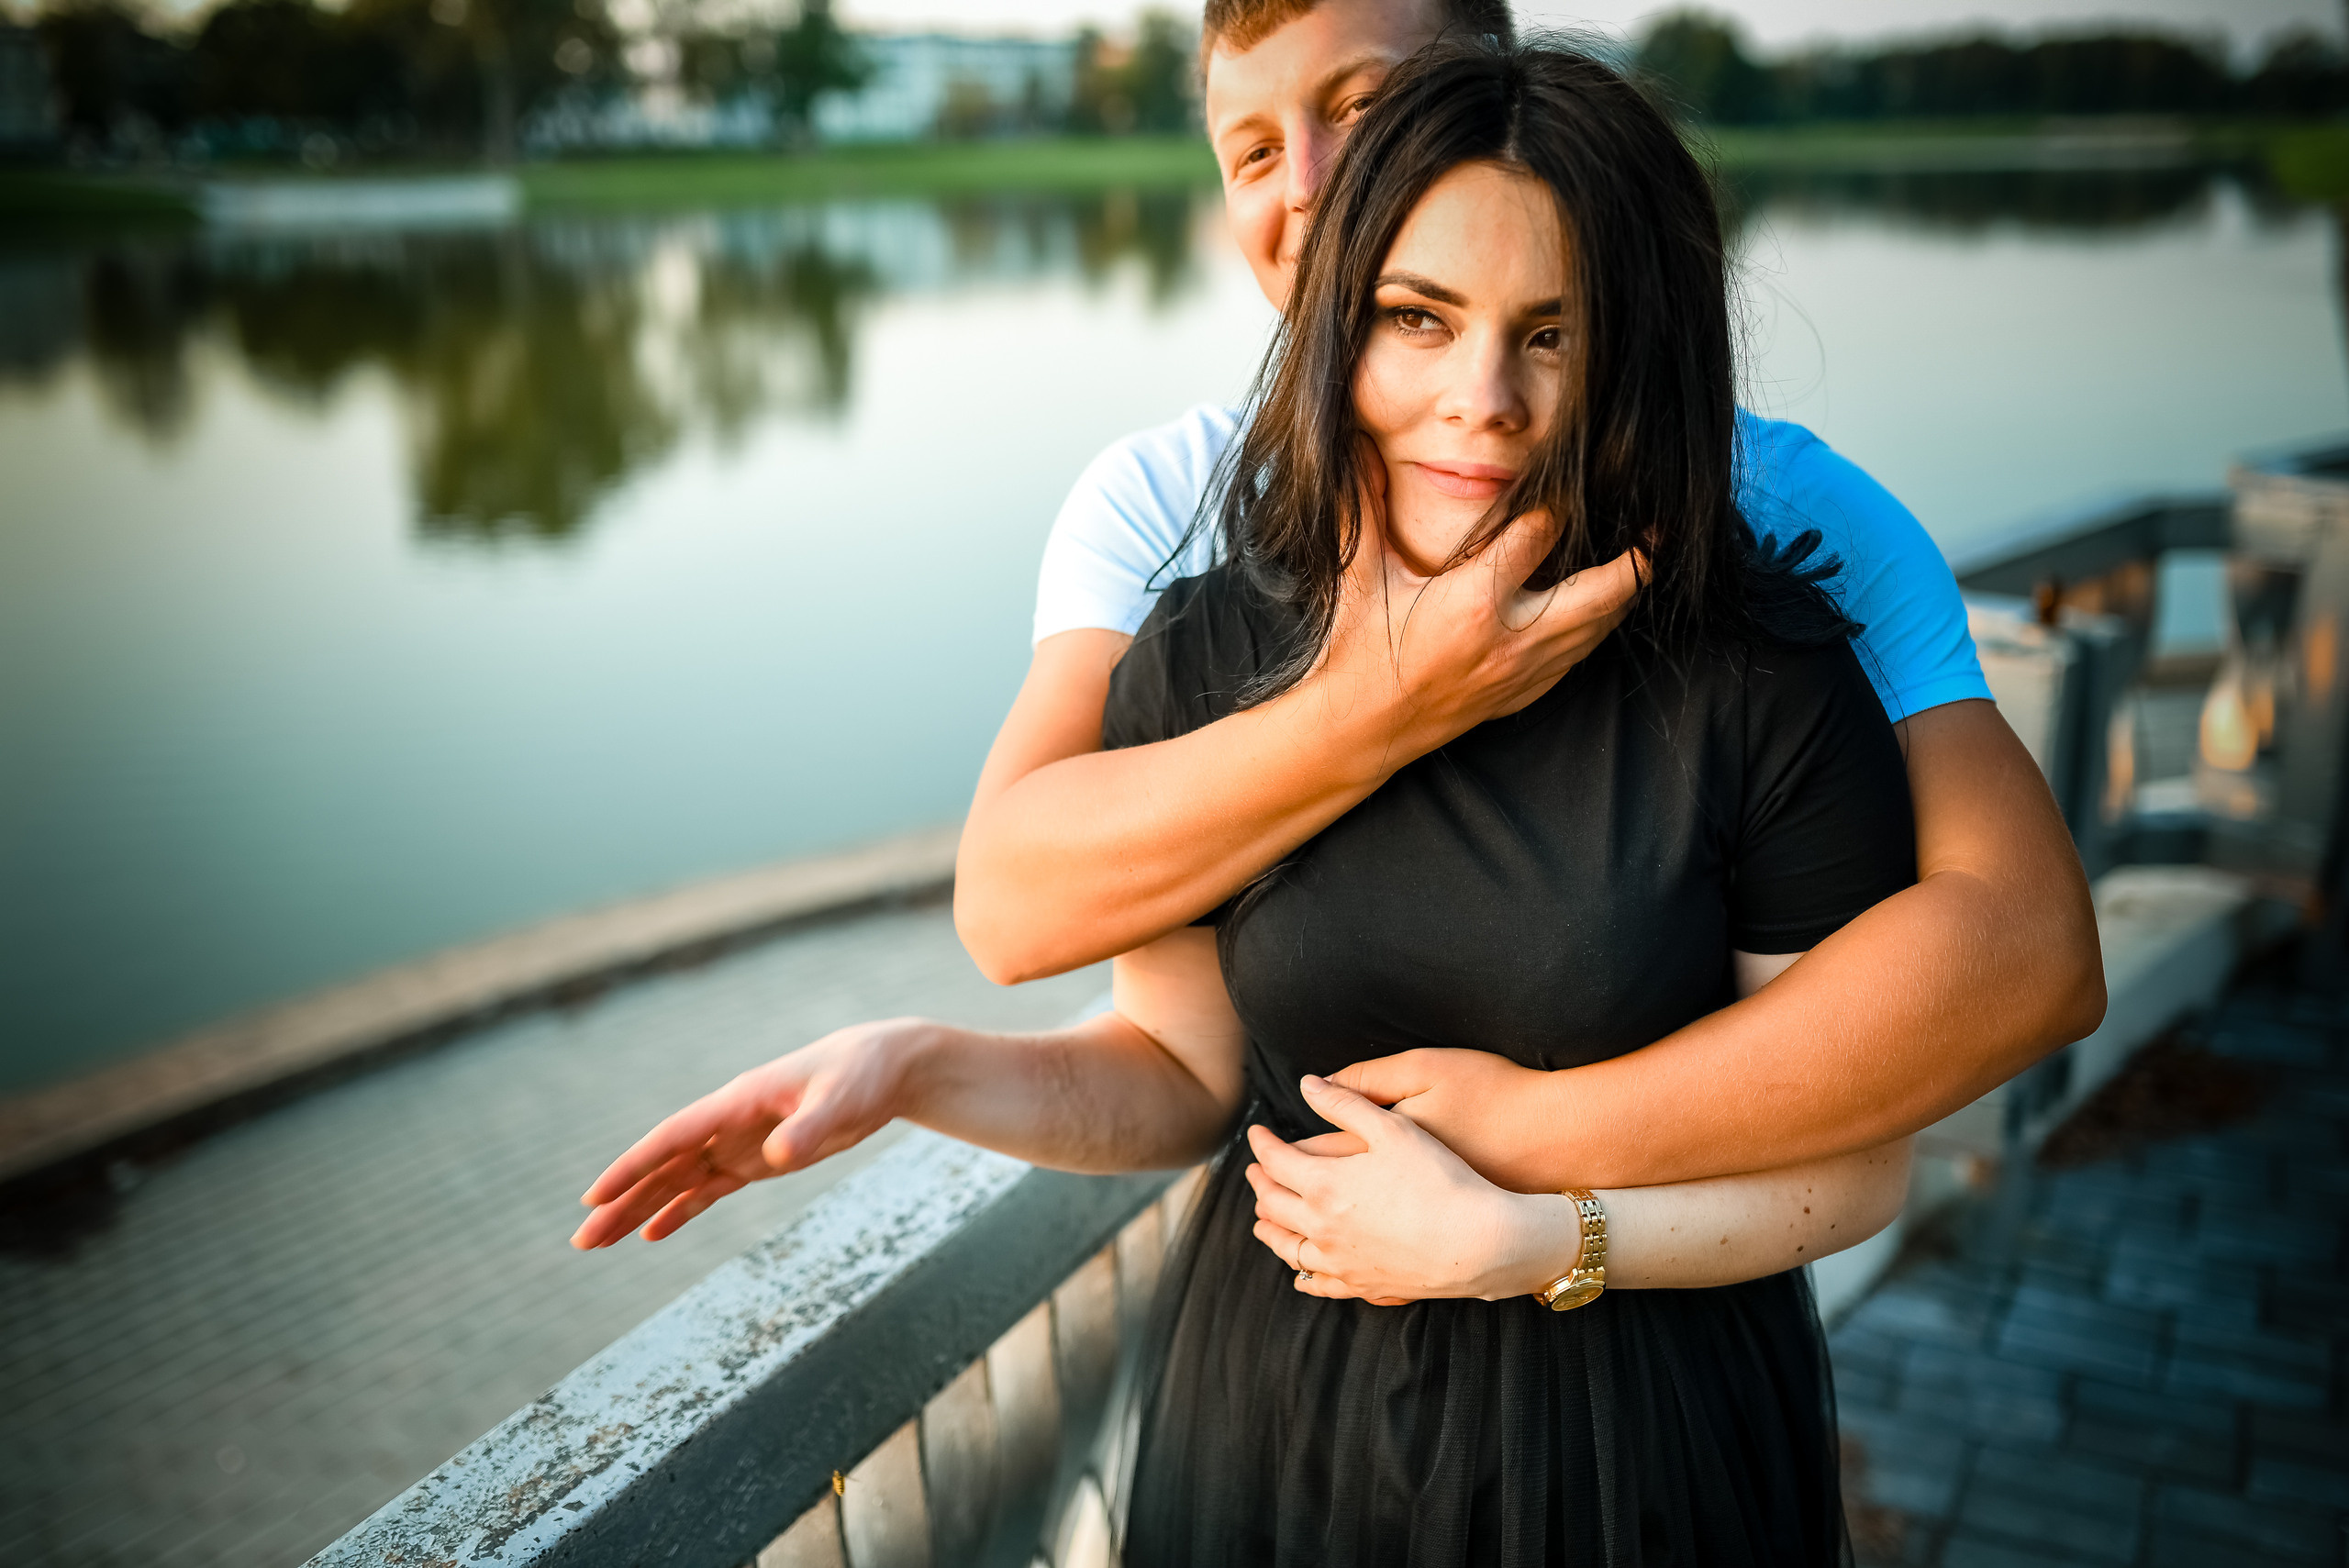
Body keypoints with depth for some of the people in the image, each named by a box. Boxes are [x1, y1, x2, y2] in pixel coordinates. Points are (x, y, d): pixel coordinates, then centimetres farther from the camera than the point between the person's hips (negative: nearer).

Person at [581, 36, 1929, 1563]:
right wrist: (911, 1067, -15)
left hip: (1646, 1438, -2)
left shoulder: (1763, 681, -16)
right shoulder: (1203, 661, -9)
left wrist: (1518, 1242, -19)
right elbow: (1180, 1071, 0)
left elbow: (1859, 1159, -9)